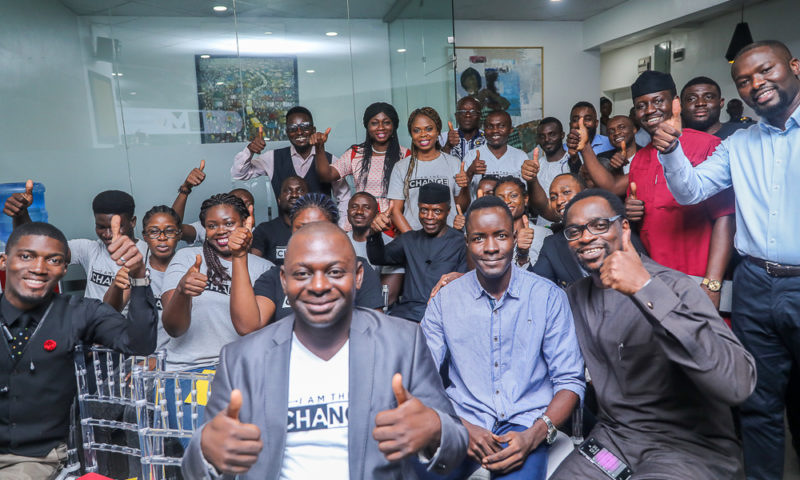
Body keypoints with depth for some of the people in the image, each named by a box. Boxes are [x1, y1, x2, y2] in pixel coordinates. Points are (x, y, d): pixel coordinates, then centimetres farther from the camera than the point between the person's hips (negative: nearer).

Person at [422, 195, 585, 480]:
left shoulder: (549, 297, 1)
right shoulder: (444, 301, 3)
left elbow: (569, 381, 1)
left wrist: (535, 435, -15)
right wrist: (461, 428, -16)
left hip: (524, 424, -1)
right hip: (462, 422, 1)